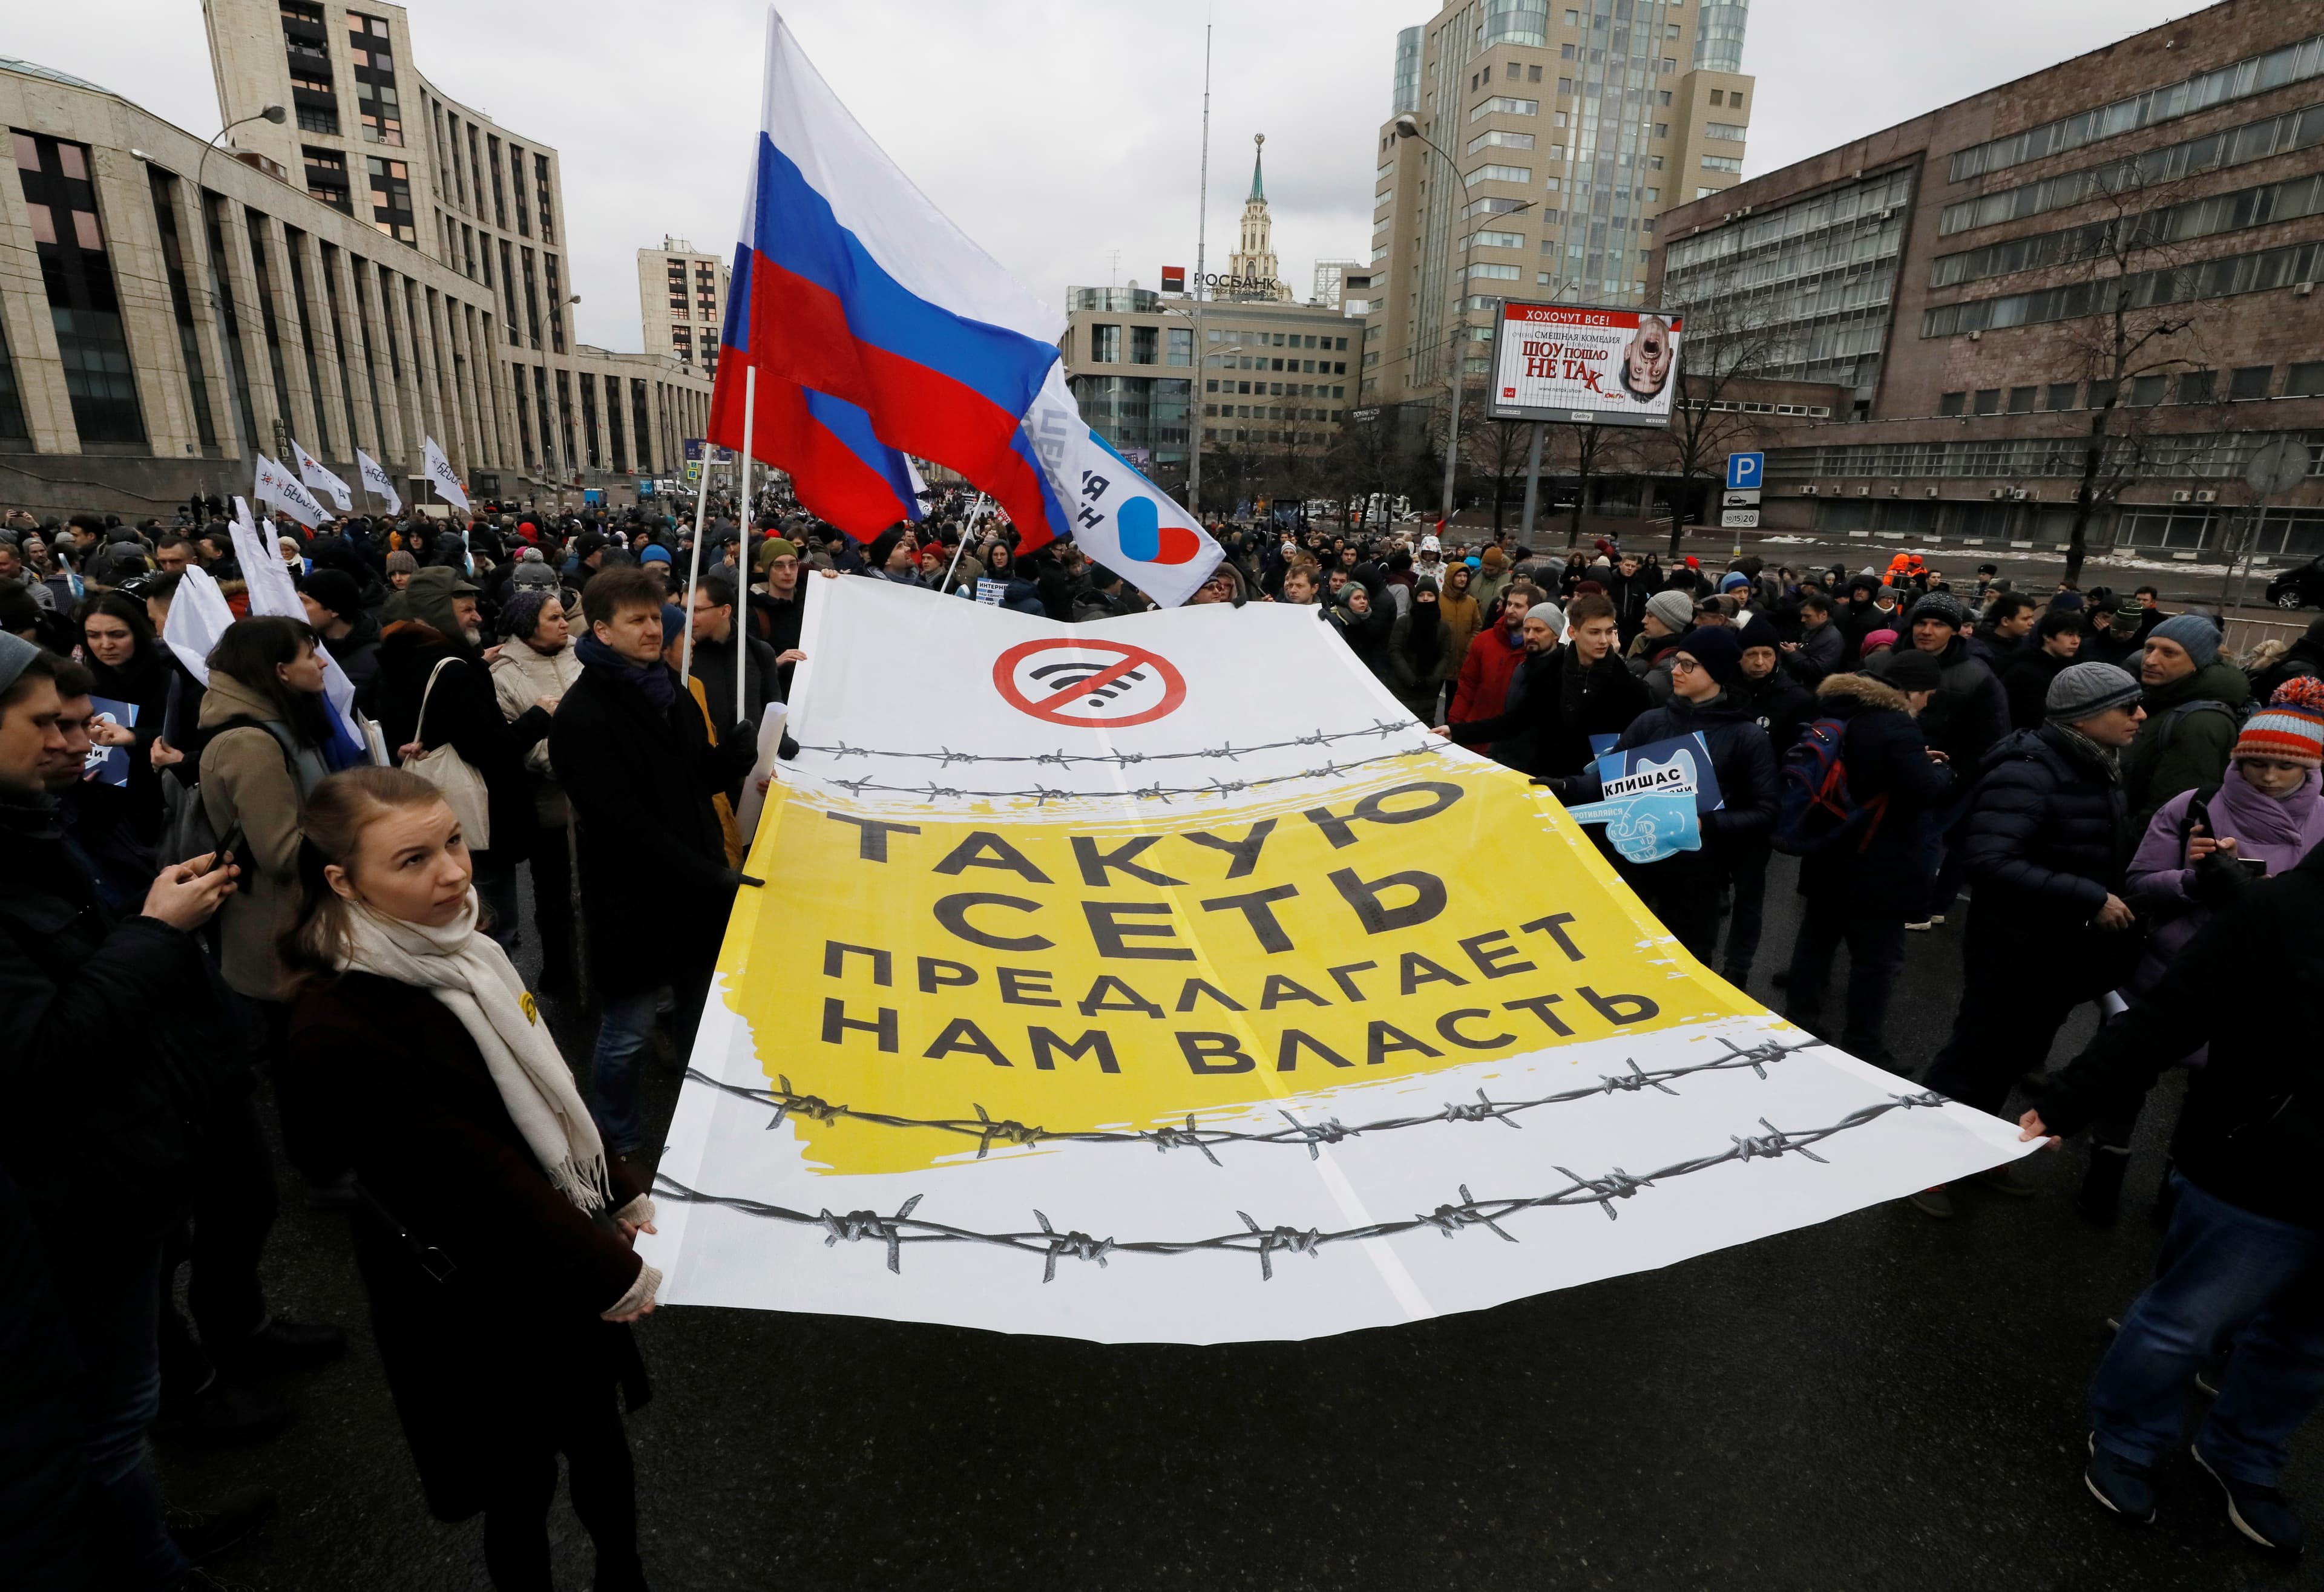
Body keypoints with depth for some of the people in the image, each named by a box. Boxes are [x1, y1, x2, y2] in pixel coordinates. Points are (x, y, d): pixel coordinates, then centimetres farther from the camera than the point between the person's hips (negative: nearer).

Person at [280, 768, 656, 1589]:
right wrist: (610, 1274, -19)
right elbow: (475, 1177, -26)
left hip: (565, 1260, 7)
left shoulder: (455, 945, -4)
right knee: (523, 1482, 16)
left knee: (600, 1438, 23)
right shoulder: (339, 1028, -28)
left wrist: (621, 1192, 6)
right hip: (478, 1302, -7)